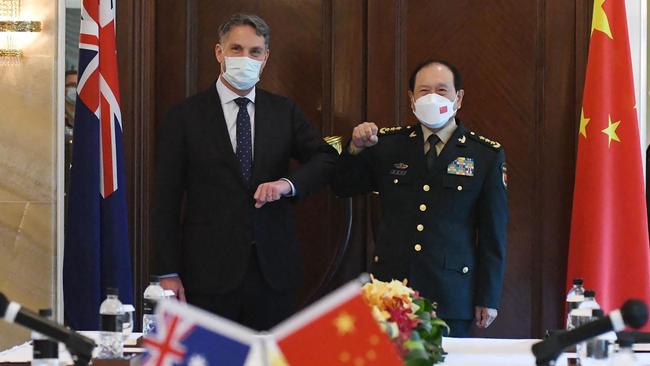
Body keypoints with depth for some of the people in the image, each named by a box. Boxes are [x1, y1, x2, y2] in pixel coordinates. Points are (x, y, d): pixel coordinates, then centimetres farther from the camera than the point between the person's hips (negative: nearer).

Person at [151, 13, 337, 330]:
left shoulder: (284, 112, 11)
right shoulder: (184, 117, 2)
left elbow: (326, 159, 5)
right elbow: (166, 201, 0)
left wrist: (287, 183, -16)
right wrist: (168, 273, -5)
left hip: (273, 269, 3)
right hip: (210, 271, -2)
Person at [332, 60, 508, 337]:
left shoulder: (487, 155, 3)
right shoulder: (388, 144, 8)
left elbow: (493, 231, 3)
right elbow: (343, 188, 16)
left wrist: (488, 298, 0)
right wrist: (356, 148, -4)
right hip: (390, 288, 2)